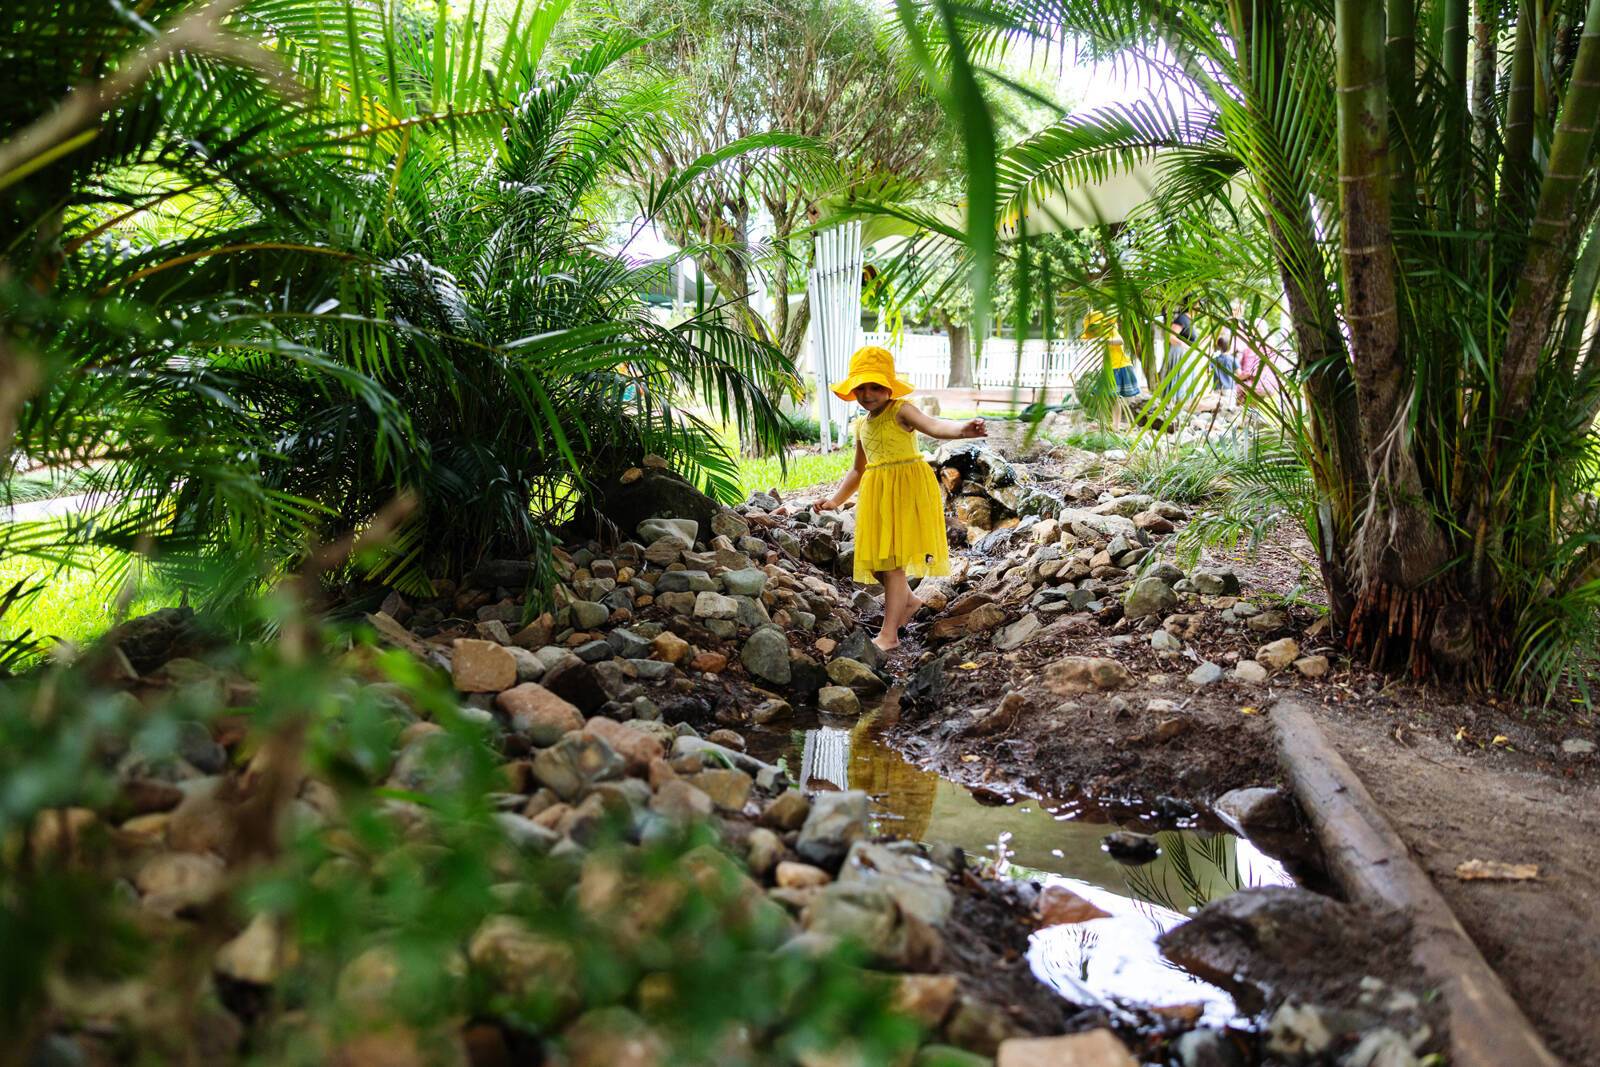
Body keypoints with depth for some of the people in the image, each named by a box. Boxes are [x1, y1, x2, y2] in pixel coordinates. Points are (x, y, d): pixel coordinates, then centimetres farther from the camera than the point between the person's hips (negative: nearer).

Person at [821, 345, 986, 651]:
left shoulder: (900, 410, -11)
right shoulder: (861, 425, 12)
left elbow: (933, 425, -31)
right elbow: (859, 470, 24)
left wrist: (963, 429, -51)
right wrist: (836, 499, 18)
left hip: (906, 488, -8)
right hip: (877, 494, 8)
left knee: (893, 561, -8)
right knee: (875, 560, 10)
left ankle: (889, 633, -1)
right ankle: (908, 601, 36)